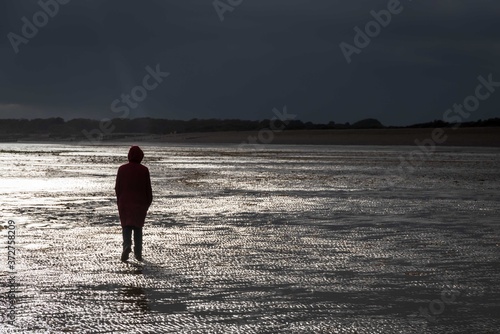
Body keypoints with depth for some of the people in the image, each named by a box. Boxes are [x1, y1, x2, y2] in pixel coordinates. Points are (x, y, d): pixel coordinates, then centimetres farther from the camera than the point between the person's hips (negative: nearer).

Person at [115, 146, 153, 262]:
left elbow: (117, 188, 2)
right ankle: (138, 253, 10)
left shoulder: (122, 169, -3)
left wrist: (119, 201, 14)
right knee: (138, 227, 11)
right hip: (140, 203, 0)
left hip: (124, 202, 0)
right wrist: (148, 202, 10)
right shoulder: (144, 170, -7)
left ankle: (127, 245, -21)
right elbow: (148, 188, -2)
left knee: (126, 226, 5)